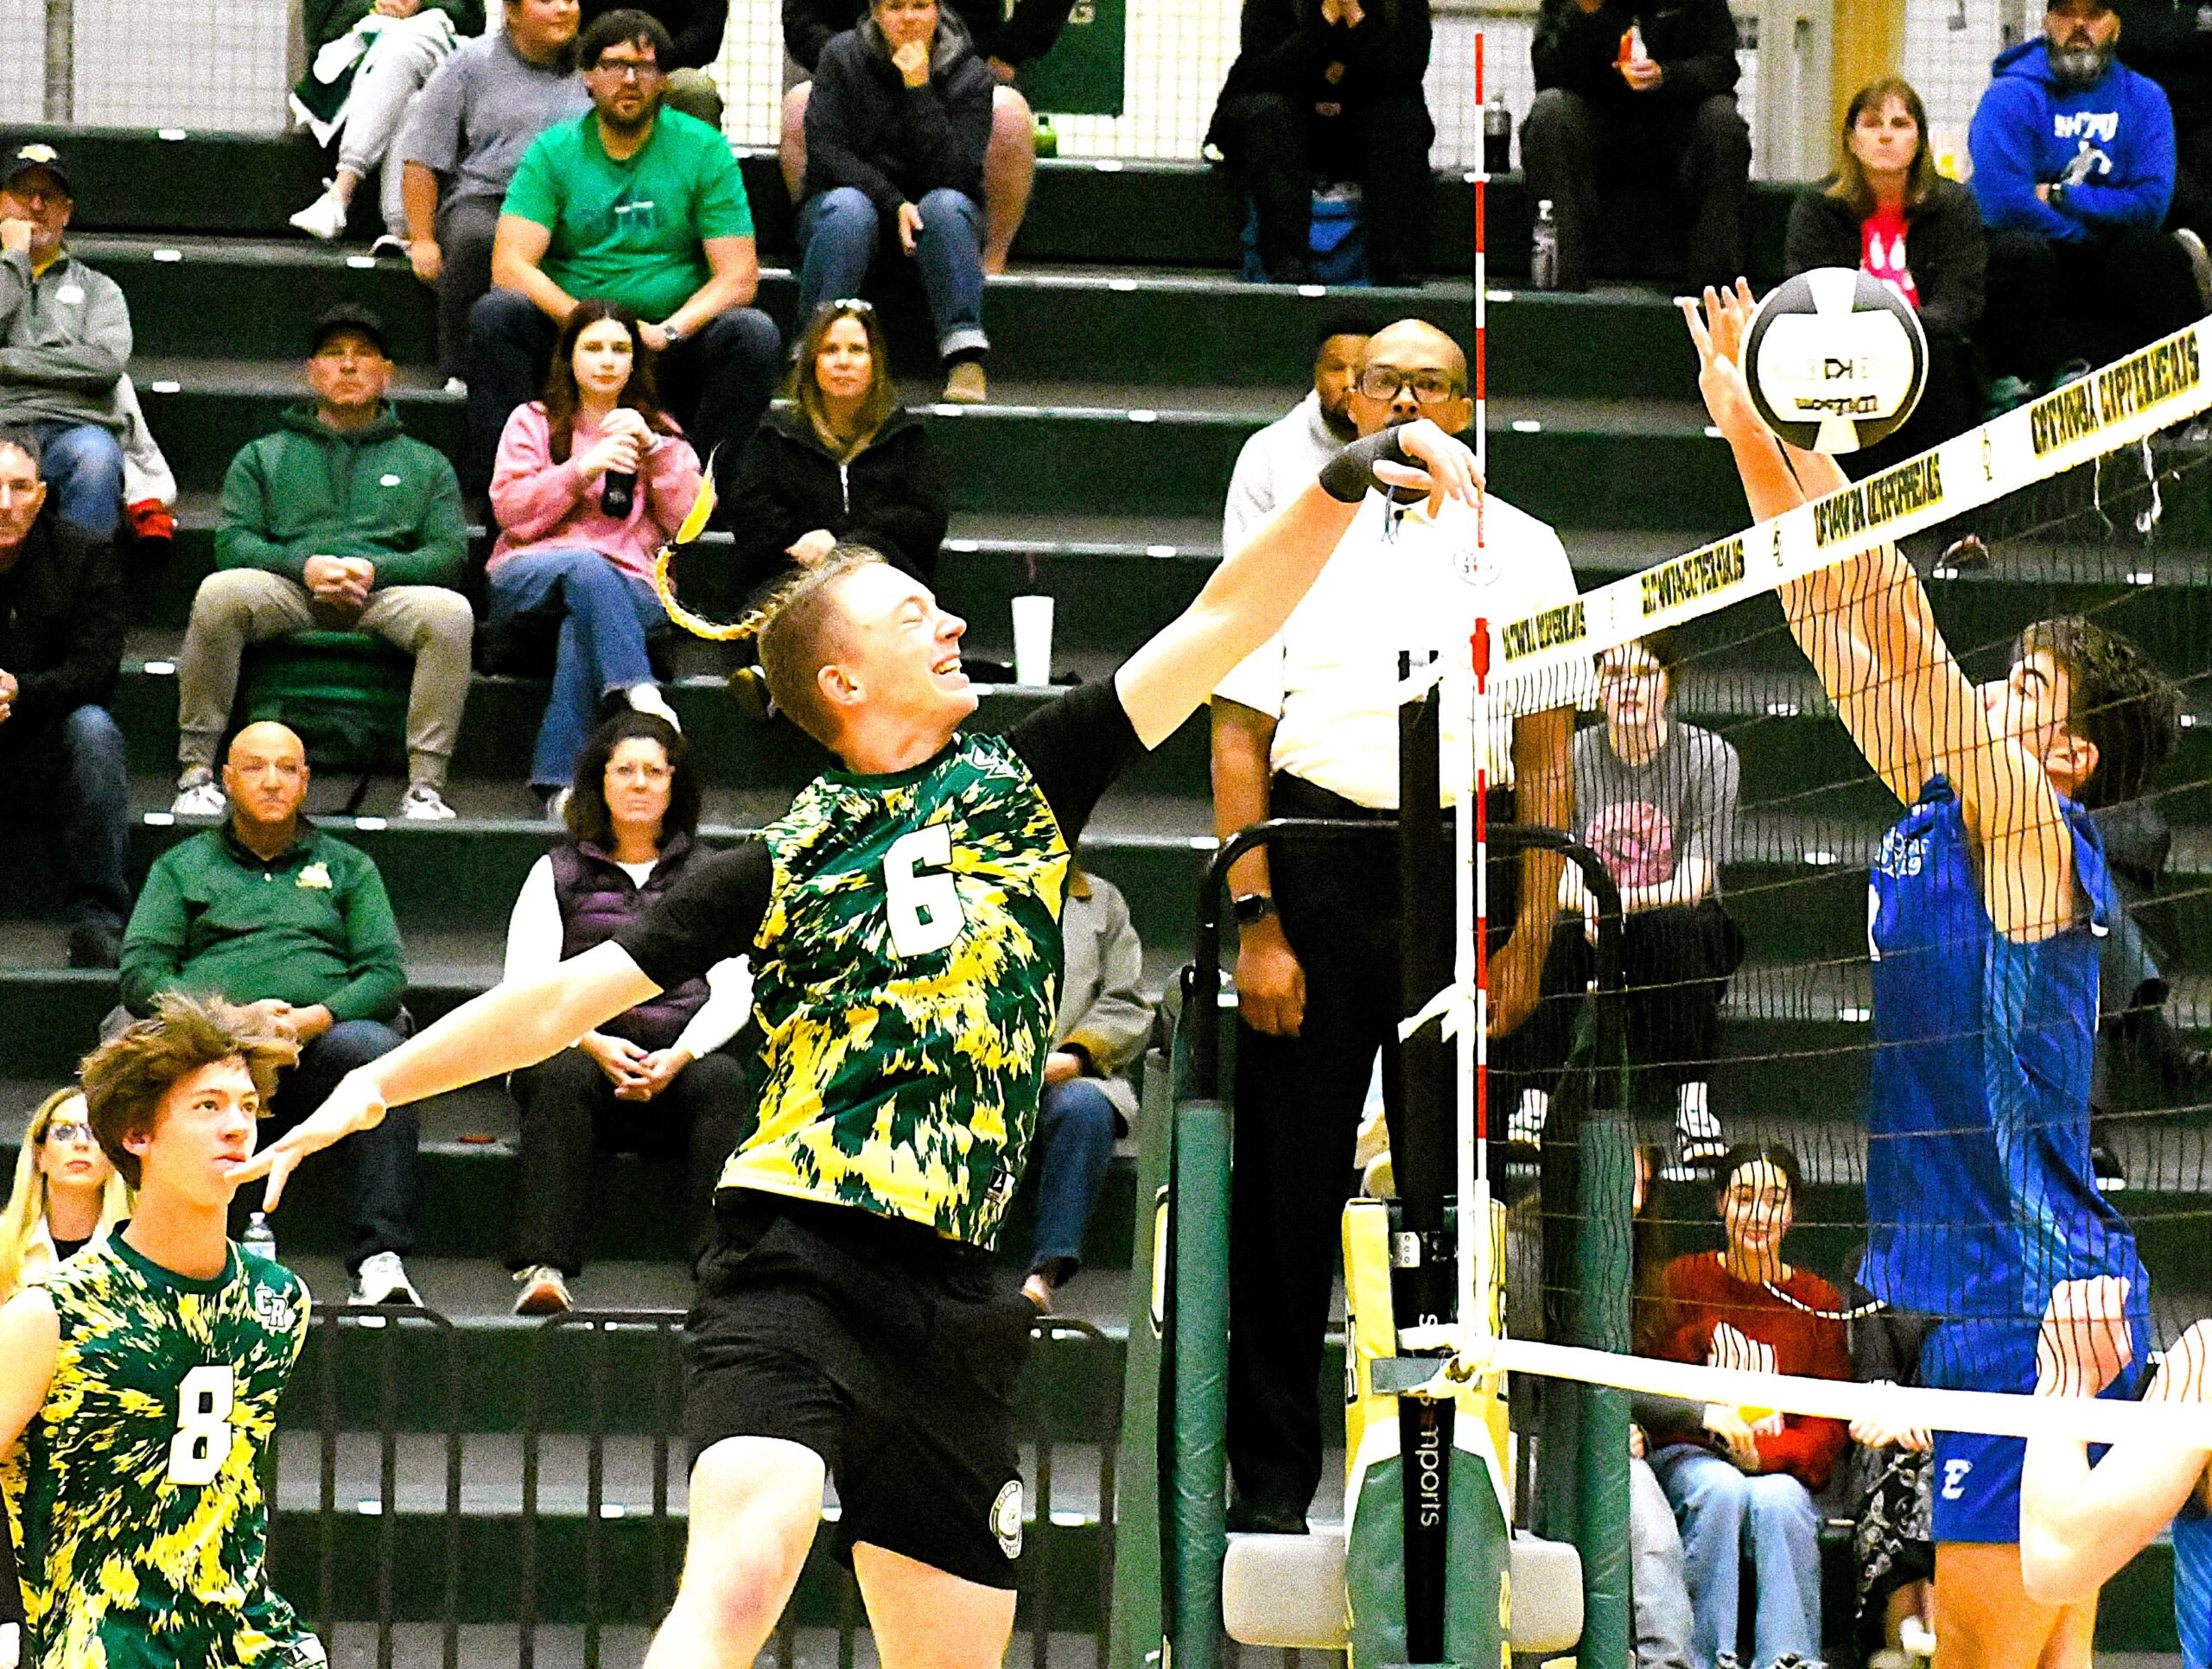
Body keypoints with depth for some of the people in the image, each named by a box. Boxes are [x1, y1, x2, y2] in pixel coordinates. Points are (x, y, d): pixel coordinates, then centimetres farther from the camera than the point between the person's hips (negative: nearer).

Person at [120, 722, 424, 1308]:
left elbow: (385, 975, 13)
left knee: (380, 1050, -35)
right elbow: (140, 973, 9)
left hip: (320, 1039, 1)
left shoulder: (348, 866, 26)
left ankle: (379, 1260, -41)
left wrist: (317, 1018, -10)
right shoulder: (182, 867, 24)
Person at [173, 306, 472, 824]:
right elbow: (233, 543, 10)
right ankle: (195, 771, -27)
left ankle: (425, 786, -33)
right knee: (219, 593, -33)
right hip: (288, 592, 0)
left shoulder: (426, 465, 25)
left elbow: (450, 557, 11)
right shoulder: (263, 456, 25)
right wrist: (305, 565, -11)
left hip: (385, 595, 0)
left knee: (451, 612, -34)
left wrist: (374, 571, -9)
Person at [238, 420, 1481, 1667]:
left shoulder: (1025, 782, 13)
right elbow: (569, 996, 5)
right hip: (794, 1266, -4)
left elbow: (1219, 628, 7)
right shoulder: (785, 860, 6)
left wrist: (1342, 486, -6)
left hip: (952, 1297, 4)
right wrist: (378, 1083, -3)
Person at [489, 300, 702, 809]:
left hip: (631, 587, 0)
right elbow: (512, 513, 0)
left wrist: (654, 449, -4)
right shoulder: (533, 422, 17)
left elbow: (689, 523, 7)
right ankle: (641, 696, -52)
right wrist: (583, 469, -11)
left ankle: (561, 784, -42)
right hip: (528, 580, 0)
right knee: (586, 567, -37)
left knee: (582, 627, -36)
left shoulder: (660, 430, 21)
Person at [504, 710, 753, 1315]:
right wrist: (593, 1043, -15)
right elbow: (526, 990, 5)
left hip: (678, 1061, 1)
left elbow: (733, 991, 8)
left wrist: (680, 1055, -13)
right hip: (581, 1045, -1)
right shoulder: (558, 873, 17)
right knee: (562, 1076, -36)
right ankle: (542, 1269, -47)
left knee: (722, 1081, -33)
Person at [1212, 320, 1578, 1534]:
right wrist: (1256, 922, -7)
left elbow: (1548, 757, 8)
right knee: (1289, 1183, -1)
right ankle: (1272, 1475, 6)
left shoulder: (1522, 551, 11)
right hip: (1315, 862, -1)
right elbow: (1239, 739, 2)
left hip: (1466, 864, 1)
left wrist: (1529, 938, 0)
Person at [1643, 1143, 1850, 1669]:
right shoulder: (1684, 1281, 6)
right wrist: (1704, 1413, -22)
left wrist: (1764, 1453, -17)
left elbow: (1829, 1427, 3)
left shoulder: (1818, 1302, 8)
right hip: (1688, 1454, 0)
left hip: (1782, 1465, 1)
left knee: (1778, 1499, -34)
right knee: (1721, 1489, -34)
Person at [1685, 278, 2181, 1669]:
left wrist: (1783, 432, -12)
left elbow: (1904, 631, -14)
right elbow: (1833, 617, 15)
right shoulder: (1940, 808, 13)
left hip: (2032, 1295, -9)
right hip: (1985, 1289, 9)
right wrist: (1748, 432, 14)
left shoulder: (2038, 836, -9)